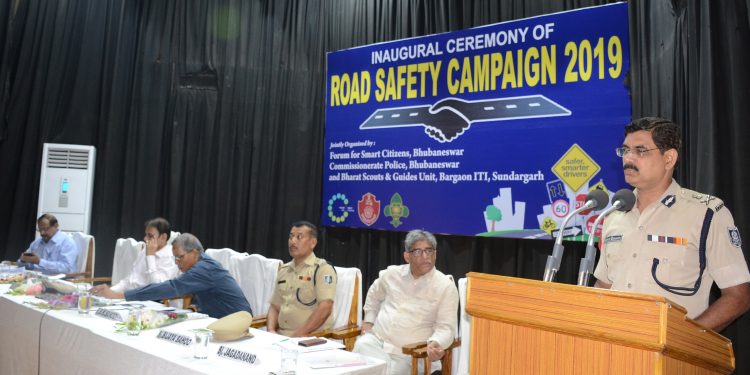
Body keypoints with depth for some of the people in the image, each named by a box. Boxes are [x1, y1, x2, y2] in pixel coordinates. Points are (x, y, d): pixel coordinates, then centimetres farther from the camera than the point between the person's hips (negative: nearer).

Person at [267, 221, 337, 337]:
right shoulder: (283, 270, 16)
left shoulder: (322, 269, -5)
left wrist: (299, 335, -18)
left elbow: (325, 308, -15)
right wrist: (271, 330, 0)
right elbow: (275, 306, 18)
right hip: (281, 336, 5)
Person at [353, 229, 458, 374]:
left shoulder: (446, 287, -6)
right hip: (376, 339, 4)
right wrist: (368, 320, 18)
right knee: (362, 346, -25)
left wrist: (435, 343, -28)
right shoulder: (392, 273, 6)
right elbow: (374, 295, 26)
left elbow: (446, 327, -9)